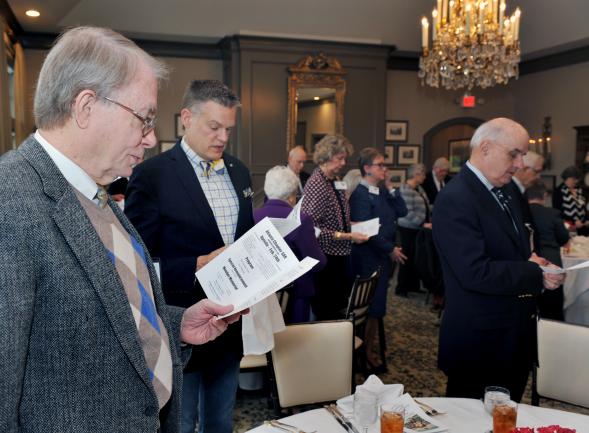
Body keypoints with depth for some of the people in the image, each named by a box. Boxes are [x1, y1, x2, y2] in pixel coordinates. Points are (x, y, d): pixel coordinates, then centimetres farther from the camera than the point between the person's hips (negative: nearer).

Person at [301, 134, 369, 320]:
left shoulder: (335, 181, 9)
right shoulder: (317, 184, -18)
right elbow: (311, 227, -23)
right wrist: (346, 236, -23)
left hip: (339, 255, 8)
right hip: (324, 256, -8)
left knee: (339, 306, 16)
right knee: (326, 312, 3)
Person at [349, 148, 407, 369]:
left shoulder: (382, 192, 10)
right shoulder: (360, 194, -16)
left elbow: (402, 211, 6)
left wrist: (391, 188, 0)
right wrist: (390, 249, -15)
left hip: (383, 257, 8)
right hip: (370, 259, -8)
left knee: (377, 305, 16)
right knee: (373, 307, 1)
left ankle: (369, 347, 28)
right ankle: (366, 352, 14)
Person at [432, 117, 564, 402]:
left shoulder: (499, 193, 11)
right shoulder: (455, 199, -20)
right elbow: (475, 272, -27)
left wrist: (530, 260, -2)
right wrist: (537, 275, -20)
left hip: (513, 334, 9)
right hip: (480, 339, -9)